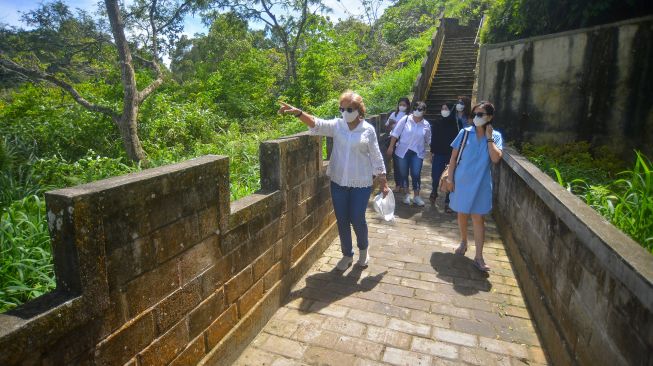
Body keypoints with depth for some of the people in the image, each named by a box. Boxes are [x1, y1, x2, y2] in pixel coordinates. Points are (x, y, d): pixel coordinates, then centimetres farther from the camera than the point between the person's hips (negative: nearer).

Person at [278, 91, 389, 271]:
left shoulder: (368, 129, -5)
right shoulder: (336, 125, -1)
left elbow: (376, 157, -1)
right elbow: (316, 124, -18)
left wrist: (383, 183, 0)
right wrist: (298, 112, -36)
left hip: (361, 184, -2)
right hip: (339, 182, 2)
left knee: (357, 220, 4)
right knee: (342, 220, 10)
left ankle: (363, 248, 35)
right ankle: (347, 255, 30)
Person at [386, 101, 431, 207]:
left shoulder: (426, 124, 0)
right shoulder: (405, 119, -8)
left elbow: (428, 140, 11)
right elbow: (395, 133, -6)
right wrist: (391, 147, -8)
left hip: (417, 153, 1)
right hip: (403, 151, -1)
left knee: (416, 174, -2)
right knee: (404, 174, 7)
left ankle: (416, 196, 12)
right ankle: (406, 195, 22)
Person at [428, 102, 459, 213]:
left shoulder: (456, 123, -2)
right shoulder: (437, 123, 4)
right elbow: (433, 138, 7)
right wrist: (432, 152, 5)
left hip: (452, 154, -1)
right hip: (438, 154, 1)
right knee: (435, 176, 0)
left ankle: (447, 202, 12)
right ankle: (434, 192, 32)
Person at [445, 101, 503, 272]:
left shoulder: (495, 136, -3)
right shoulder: (465, 132, -4)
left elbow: (496, 158, -17)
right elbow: (453, 157, -1)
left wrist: (489, 138, -15)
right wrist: (450, 178, -3)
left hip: (481, 184, -1)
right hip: (462, 181, 1)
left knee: (478, 218, 0)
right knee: (462, 213, 14)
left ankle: (478, 257, 6)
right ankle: (463, 242, 37)